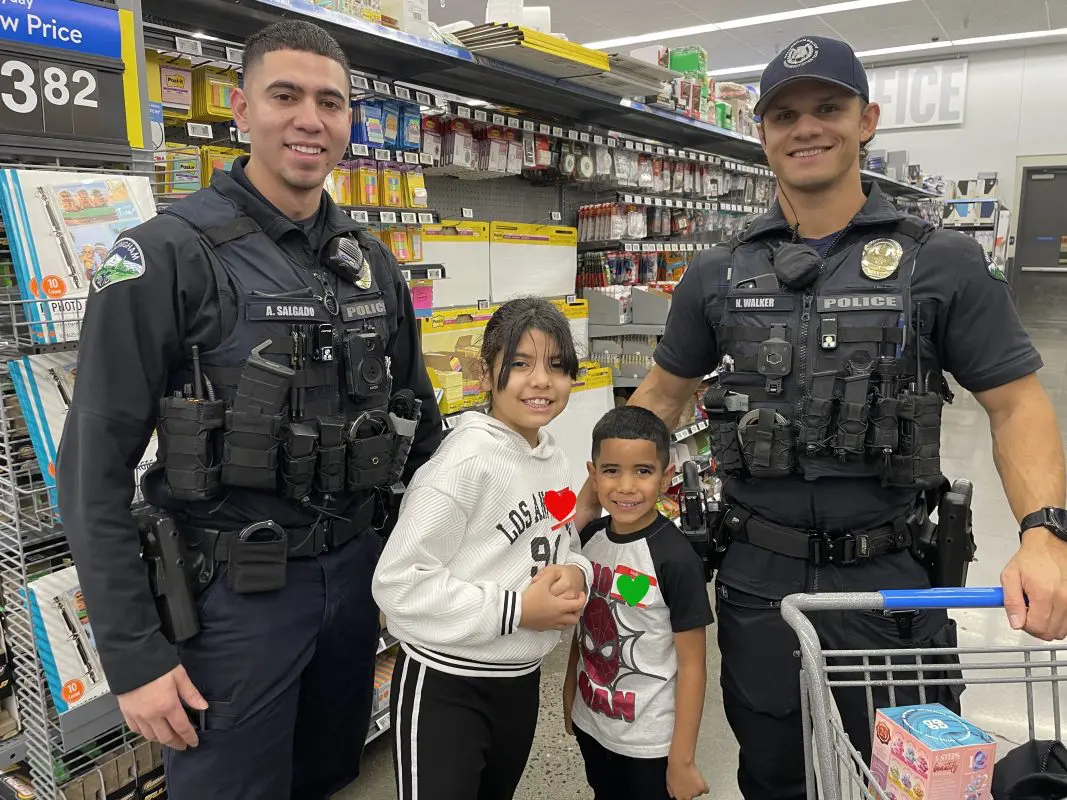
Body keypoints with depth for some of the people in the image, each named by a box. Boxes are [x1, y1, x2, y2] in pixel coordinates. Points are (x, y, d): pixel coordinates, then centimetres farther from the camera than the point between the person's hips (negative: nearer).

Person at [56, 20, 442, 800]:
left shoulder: (373, 262, 4)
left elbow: (420, 423, 12)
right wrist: (134, 655, -12)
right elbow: (95, 471, -12)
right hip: (231, 594, -5)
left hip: (357, 574, 5)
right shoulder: (168, 255, -13)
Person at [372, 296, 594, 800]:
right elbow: (397, 583, -26)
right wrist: (515, 609, -23)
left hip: (521, 682, 8)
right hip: (444, 686, -8)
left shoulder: (554, 460, 2)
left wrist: (575, 575, -9)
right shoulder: (467, 459, -22)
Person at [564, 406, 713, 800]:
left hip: (650, 741, -5)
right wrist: (570, 689, 14)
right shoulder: (590, 537, -6)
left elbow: (692, 664, -17)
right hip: (591, 726, 6)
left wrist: (682, 760, -14)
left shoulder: (676, 558, -22)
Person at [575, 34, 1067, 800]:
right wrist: (588, 506, 8)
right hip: (757, 580, 2)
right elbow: (662, 396, 10)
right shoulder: (719, 275, 2)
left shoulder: (943, 262, -4)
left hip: (890, 582, -1)